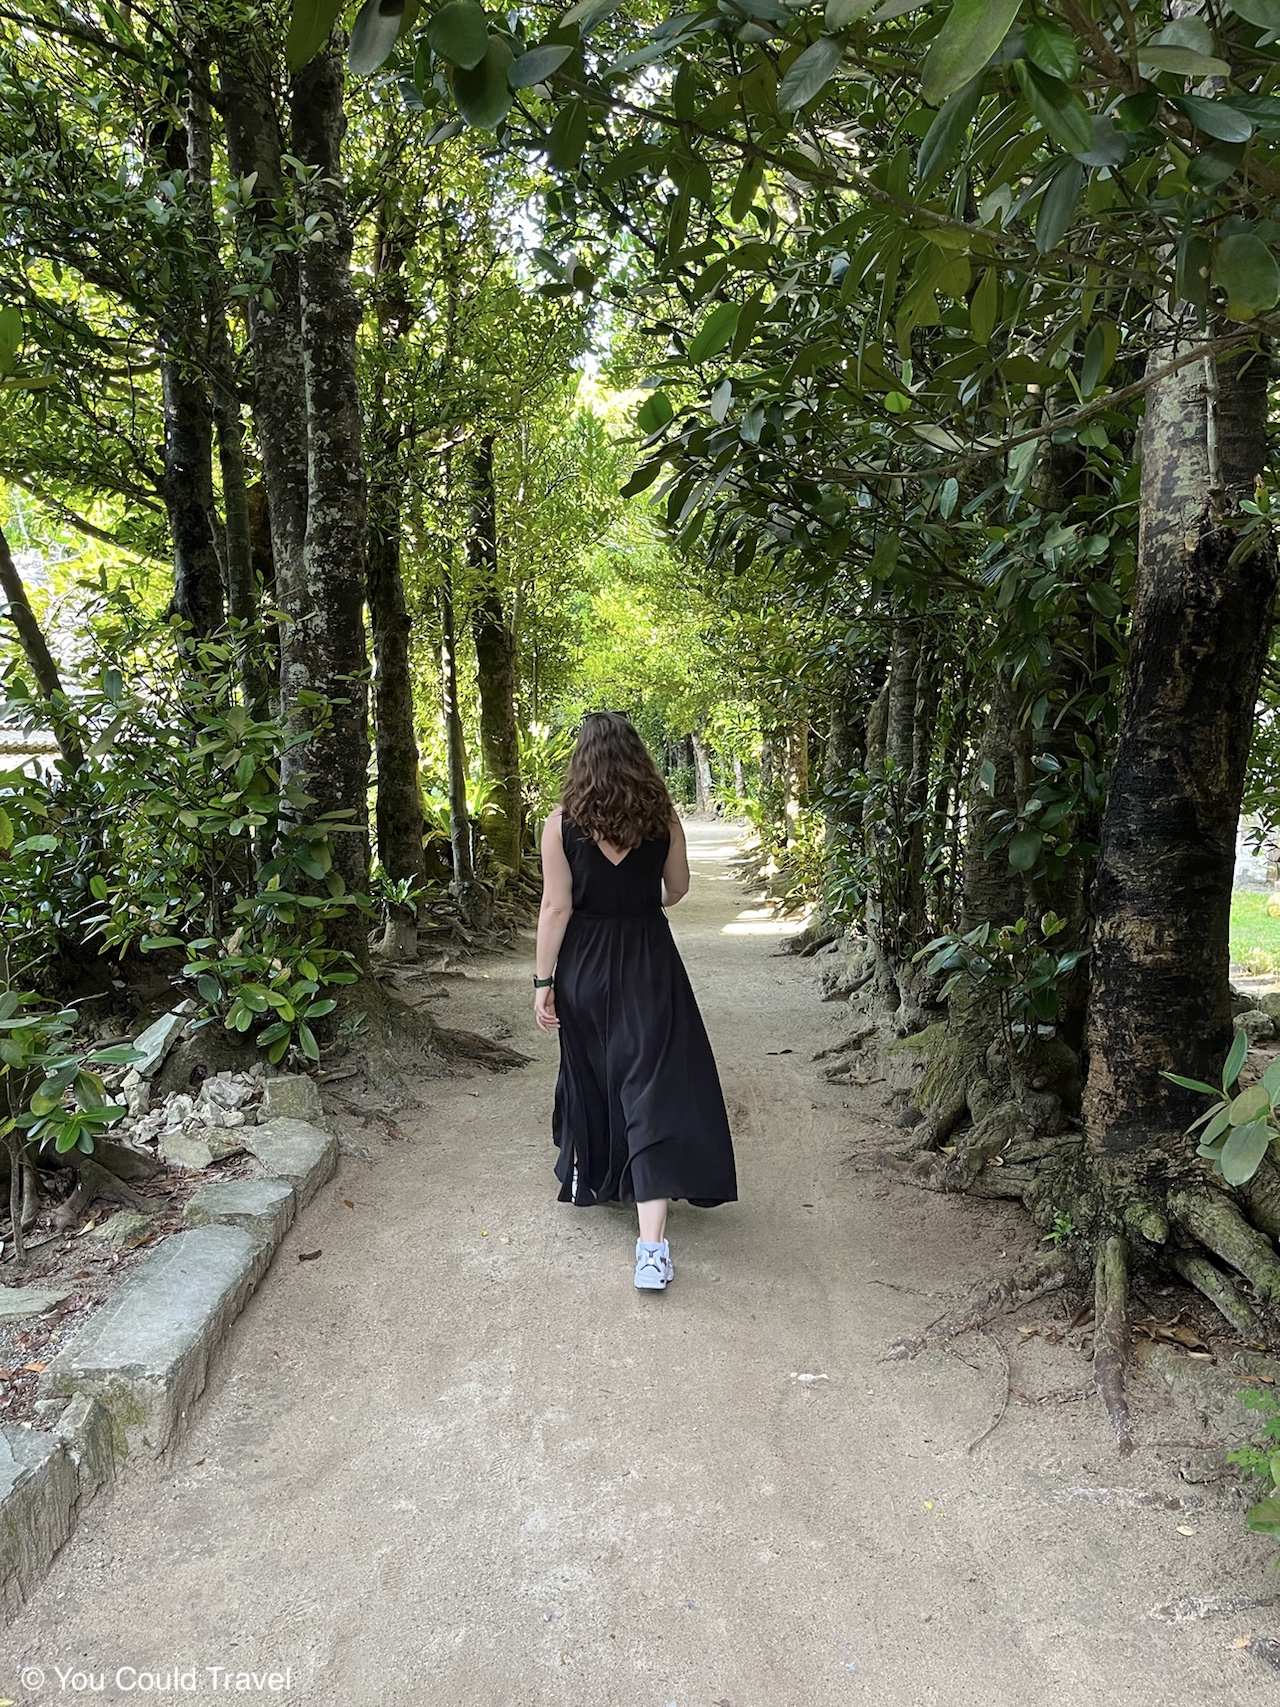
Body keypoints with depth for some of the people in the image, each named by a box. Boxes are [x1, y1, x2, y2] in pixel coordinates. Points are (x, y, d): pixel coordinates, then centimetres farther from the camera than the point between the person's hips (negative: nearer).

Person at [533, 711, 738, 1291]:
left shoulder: (561, 824, -9)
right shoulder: (662, 819, -3)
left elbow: (556, 907, -9)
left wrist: (544, 981, -1)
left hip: (584, 965, 0)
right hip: (649, 962, 0)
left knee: (589, 1074, 22)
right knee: (653, 1086, -2)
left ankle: (590, 1178, 45)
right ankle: (652, 1243, -10)